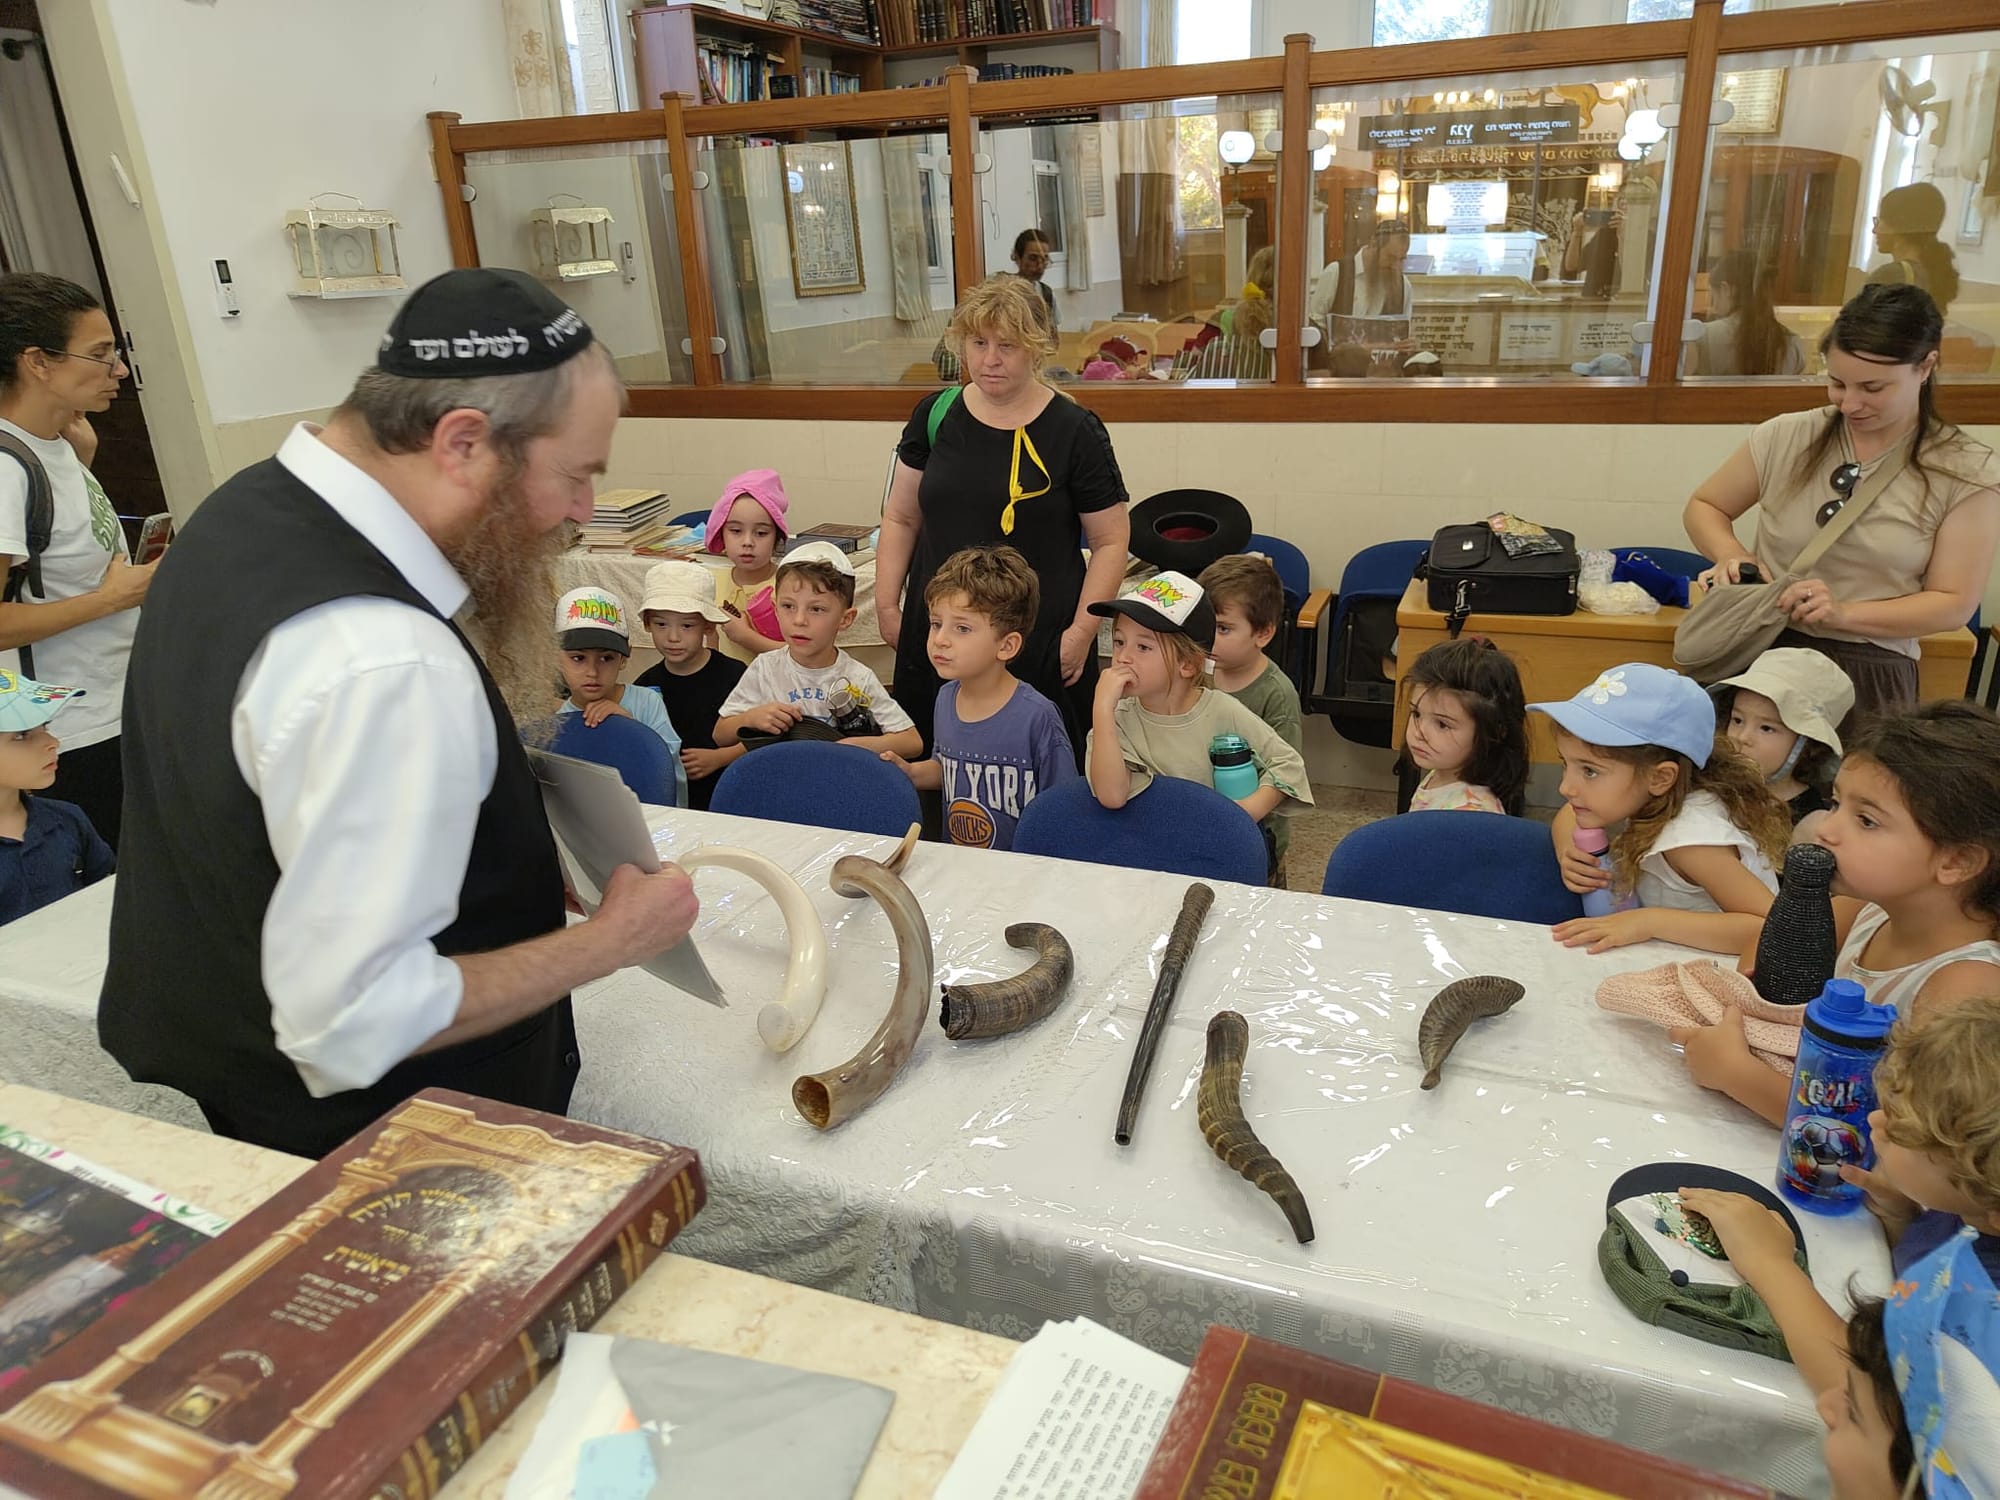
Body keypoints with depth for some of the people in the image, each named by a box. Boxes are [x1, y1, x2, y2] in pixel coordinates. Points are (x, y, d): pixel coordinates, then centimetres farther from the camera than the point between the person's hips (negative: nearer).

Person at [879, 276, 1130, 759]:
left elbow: (1111, 540, -1)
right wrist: (887, 605, 5)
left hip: (1040, 646, -3)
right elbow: (900, 519, 13)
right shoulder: (935, 415, 6)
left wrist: (1083, 629, -9)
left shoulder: (1074, 430, -3)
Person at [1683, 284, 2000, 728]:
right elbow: (1703, 507, 14)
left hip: (1868, 676, -1)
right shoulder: (1787, 437, 2)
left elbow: (1953, 604, -3)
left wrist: (1843, 613, -18)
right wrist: (1732, 555, -7)